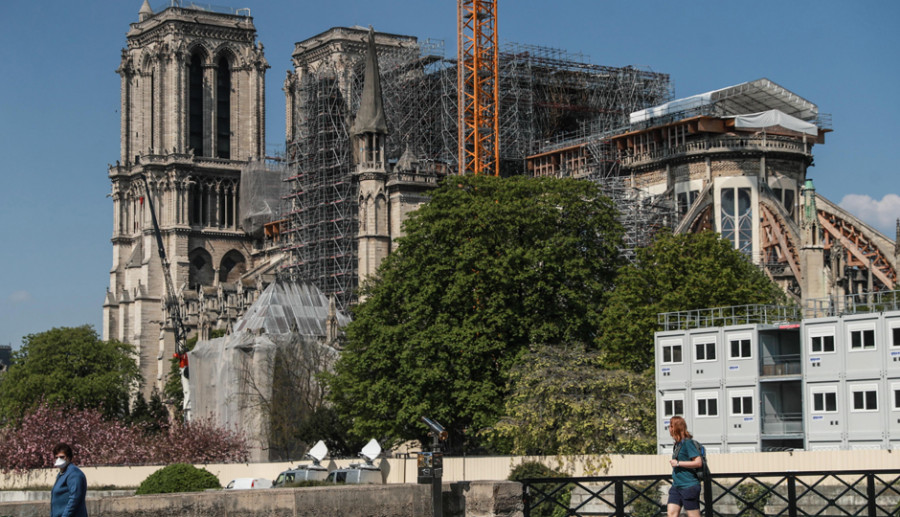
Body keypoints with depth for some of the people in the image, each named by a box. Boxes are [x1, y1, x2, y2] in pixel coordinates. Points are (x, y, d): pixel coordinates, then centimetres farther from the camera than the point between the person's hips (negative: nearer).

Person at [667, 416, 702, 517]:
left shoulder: (688, 443, -13)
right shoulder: (677, 444, 13)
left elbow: (698, 462, -19)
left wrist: (678, 463, -18)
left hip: (689, 486, -9)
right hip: (676, 486, 9)